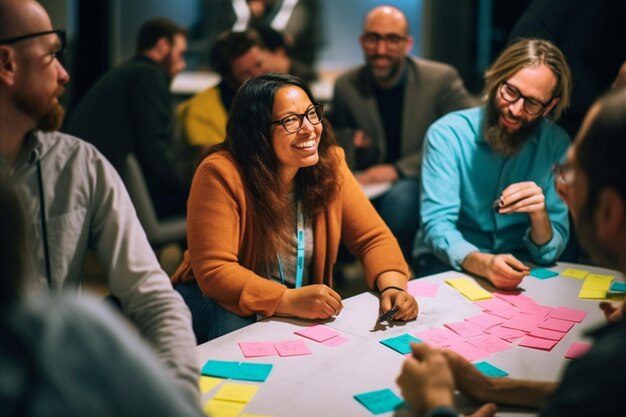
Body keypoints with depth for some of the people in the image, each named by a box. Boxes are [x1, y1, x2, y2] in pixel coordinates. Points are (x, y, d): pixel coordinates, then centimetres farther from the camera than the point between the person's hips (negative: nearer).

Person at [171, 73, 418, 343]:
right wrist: (291, 300, -37)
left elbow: (374, 238, -3)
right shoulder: (220, 174, -21)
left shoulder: (329, 164, -6)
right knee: (232, 327, -37)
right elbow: (214, 271, -25)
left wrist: (392, 287, -24)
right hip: (217, 301, -5)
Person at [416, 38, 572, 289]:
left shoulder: (557, 145, -2)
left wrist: (539, 215, -25)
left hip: (518, 272, 2)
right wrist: (483, 264, -35)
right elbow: (437, 225, -16)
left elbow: (548, 253, -3)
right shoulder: (447, 134, -10)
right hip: (449, 267, -2)